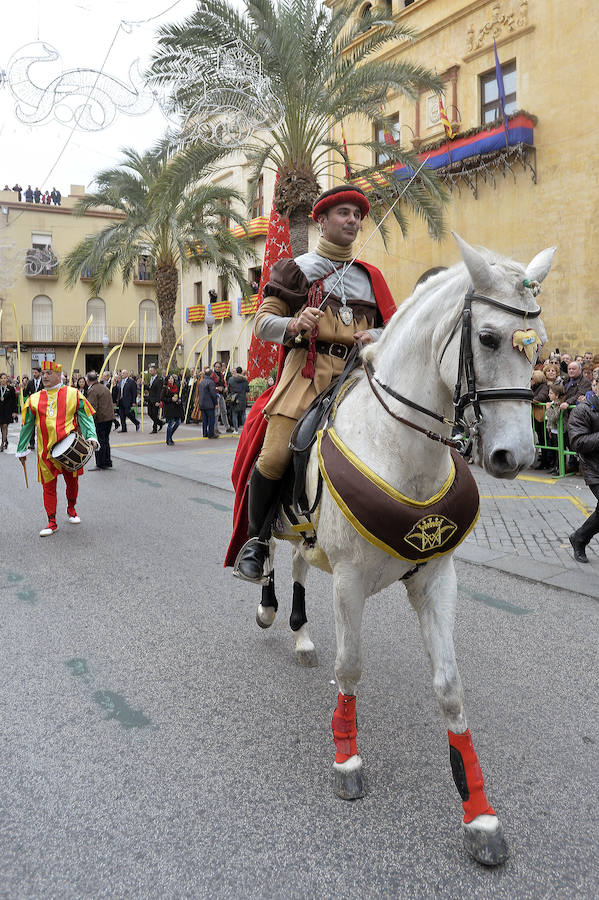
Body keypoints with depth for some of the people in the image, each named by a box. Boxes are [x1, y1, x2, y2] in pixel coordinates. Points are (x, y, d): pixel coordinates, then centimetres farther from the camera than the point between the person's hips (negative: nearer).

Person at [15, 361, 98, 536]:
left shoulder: (73, 394, 2)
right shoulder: (34, 400, 7)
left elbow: (85, 417, 1)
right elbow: (27, 426, 12)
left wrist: (91, 437, -14)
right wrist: (22, 450, 11)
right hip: (46, 450, 1)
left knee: (72, 480, 11)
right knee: (48, 485, 1)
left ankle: (71, 509, 37)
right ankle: (52, 522, 10)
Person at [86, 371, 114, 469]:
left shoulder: (92, 390, -13)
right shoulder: (104, 387, 16)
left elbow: (93, 408, -19)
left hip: (100, 419, -9)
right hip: (109, 417, 9)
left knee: (100, 441, -1)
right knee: (105, 440, 17)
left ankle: (100, 464, 3)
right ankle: (107, 462, 22)